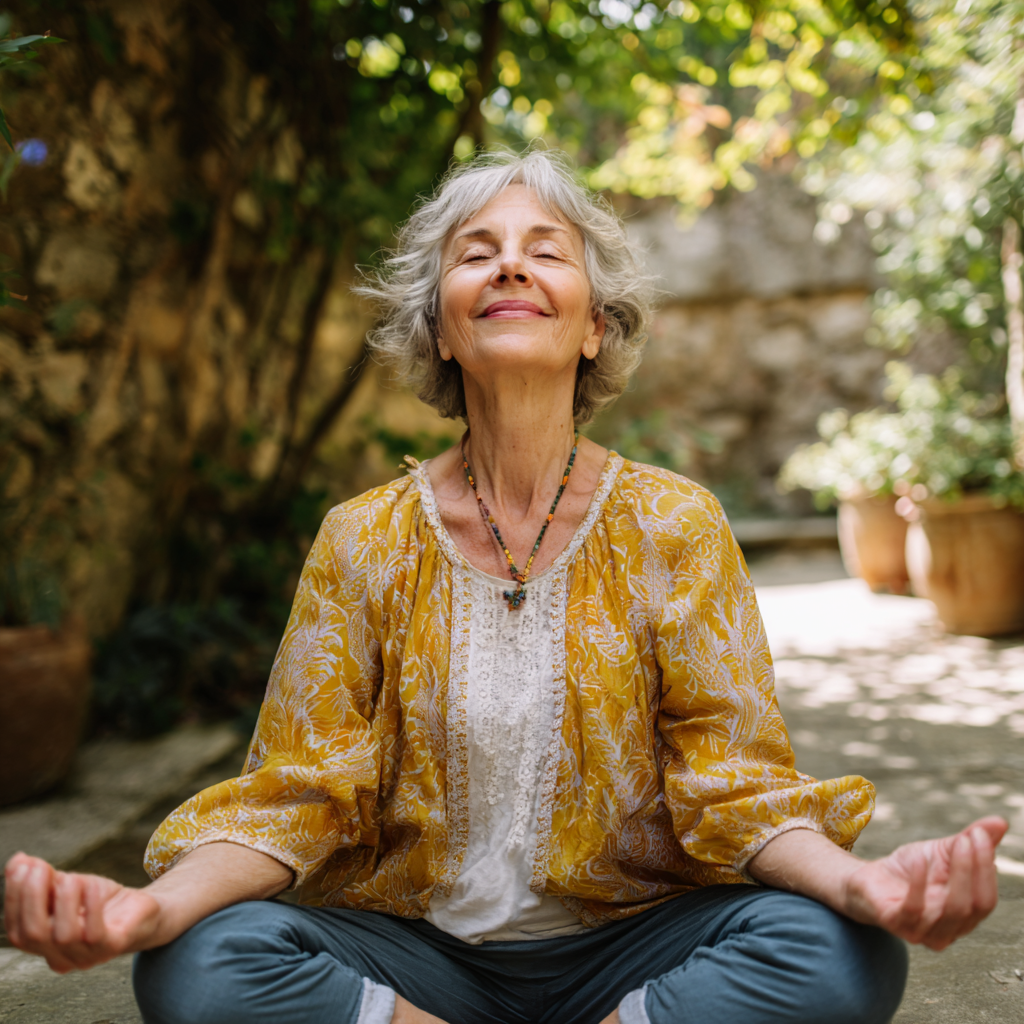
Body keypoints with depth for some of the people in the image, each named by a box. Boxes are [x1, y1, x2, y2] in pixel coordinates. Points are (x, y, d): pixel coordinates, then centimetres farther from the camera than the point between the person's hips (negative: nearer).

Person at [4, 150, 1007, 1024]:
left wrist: (859, 882, -29)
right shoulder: (363, 540, -2)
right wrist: (158, 903, -26)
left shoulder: (673, 525, -4)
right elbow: (298, 791, -5)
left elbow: (735, 782, -7)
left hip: (625, 940, 0)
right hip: (415, 944, 1)